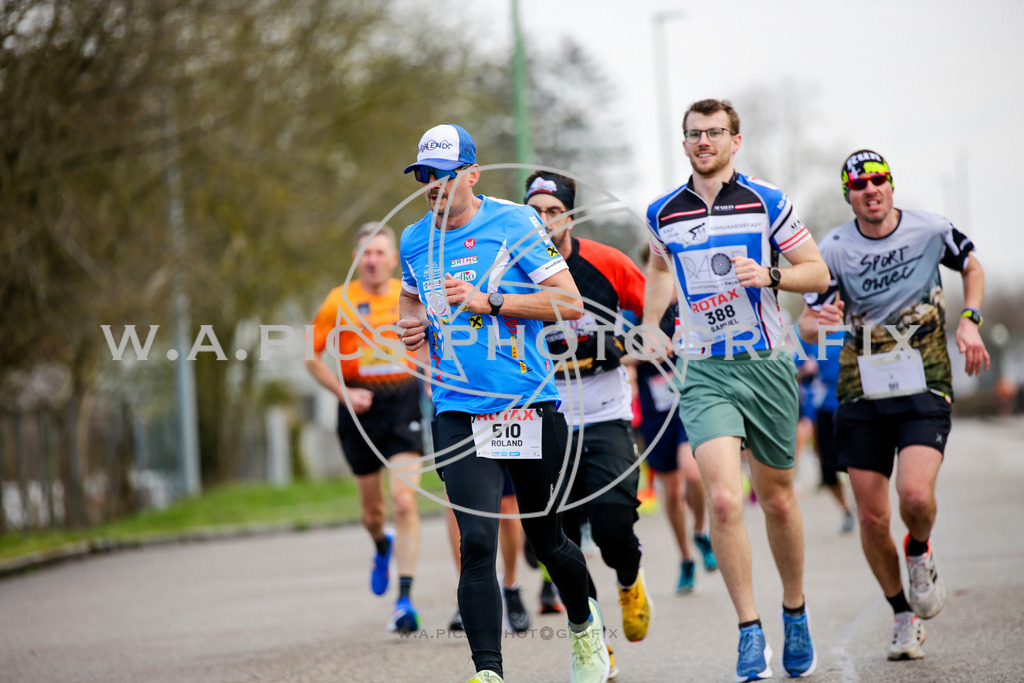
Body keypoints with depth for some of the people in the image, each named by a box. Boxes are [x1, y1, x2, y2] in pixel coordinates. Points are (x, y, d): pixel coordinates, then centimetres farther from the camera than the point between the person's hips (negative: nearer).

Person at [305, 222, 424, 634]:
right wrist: (343, 392, -9)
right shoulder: (340, 302, -2)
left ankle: (404, 600, -13)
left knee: (404, 502, -14)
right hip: (361, 407, 1)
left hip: (404, 402, -1)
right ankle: (382, 547, 48)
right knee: (372, 508, 11)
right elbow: (312, 357, 3)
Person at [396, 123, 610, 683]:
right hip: (459, 413, 2)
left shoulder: (513, 223, -6)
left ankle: (584, 626, 42)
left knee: (546, 539, 12)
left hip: (529, 405, -2)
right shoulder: (415, 241, 8)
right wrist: (412, 326, 5)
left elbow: (570, 302, -10)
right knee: (478, 542, -14)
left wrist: (487, 302, -18)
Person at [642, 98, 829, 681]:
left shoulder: (768, 202, -2)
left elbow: (818, 272, 1)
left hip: (767, 365, 0)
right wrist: (650, 326, 18)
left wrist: (769, 274, -16)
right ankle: (751, 632, -10)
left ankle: (795, 614, 34)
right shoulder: (662, 213, 6)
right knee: (724, 500, -18)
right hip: (704, 372, 0)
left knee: (778, 500, 11)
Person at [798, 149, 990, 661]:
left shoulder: (930, 230, -2)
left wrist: (969, 322, 1)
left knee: (916, 495, -23)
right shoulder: (835, 248, -4)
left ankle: (920, 551, 12)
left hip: (925, 388, -1)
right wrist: (819, 319, -27)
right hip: (862, 393, 1)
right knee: (872, 518, 0)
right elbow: (806, 327, -3)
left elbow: (972, 267, 17)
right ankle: (904, 615, 21)